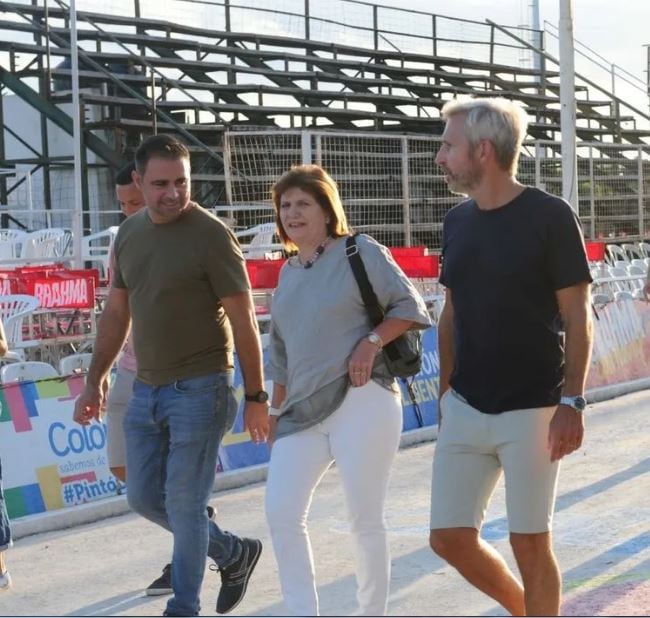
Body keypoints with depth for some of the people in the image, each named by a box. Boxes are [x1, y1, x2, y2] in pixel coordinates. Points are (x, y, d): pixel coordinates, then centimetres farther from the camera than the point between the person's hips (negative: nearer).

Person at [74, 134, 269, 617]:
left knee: (183, 501, -3)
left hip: (200, 390, -7)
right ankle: (235, 553, 30)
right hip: (146, 391, 7)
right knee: (145, 497, 12)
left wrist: (256, 396, -11)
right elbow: (116, 314, 16)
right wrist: (95, 382, 14)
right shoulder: (129, 233, 8)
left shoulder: (211, 235, -12)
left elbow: (243, 321, -11)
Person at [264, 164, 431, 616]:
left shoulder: (360, 252, -2)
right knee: (281, 513, -2)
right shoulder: (289, 272, 16)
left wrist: (371, 342, -17)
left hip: (361, 404, -6)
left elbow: (410, 306, -4)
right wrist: (277, 410, 21)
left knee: (365, 519, 2)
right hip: (303, 410, 6)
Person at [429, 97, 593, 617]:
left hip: (532, 411, -6)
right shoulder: (457, 221, 8)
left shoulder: (550, 217, -10)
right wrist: (445, 391, 14)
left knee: (530, 544, 0)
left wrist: (573, 402, -15)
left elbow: (577, 317, -9)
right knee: (450, 538, 5)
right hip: (465, 409, 6)